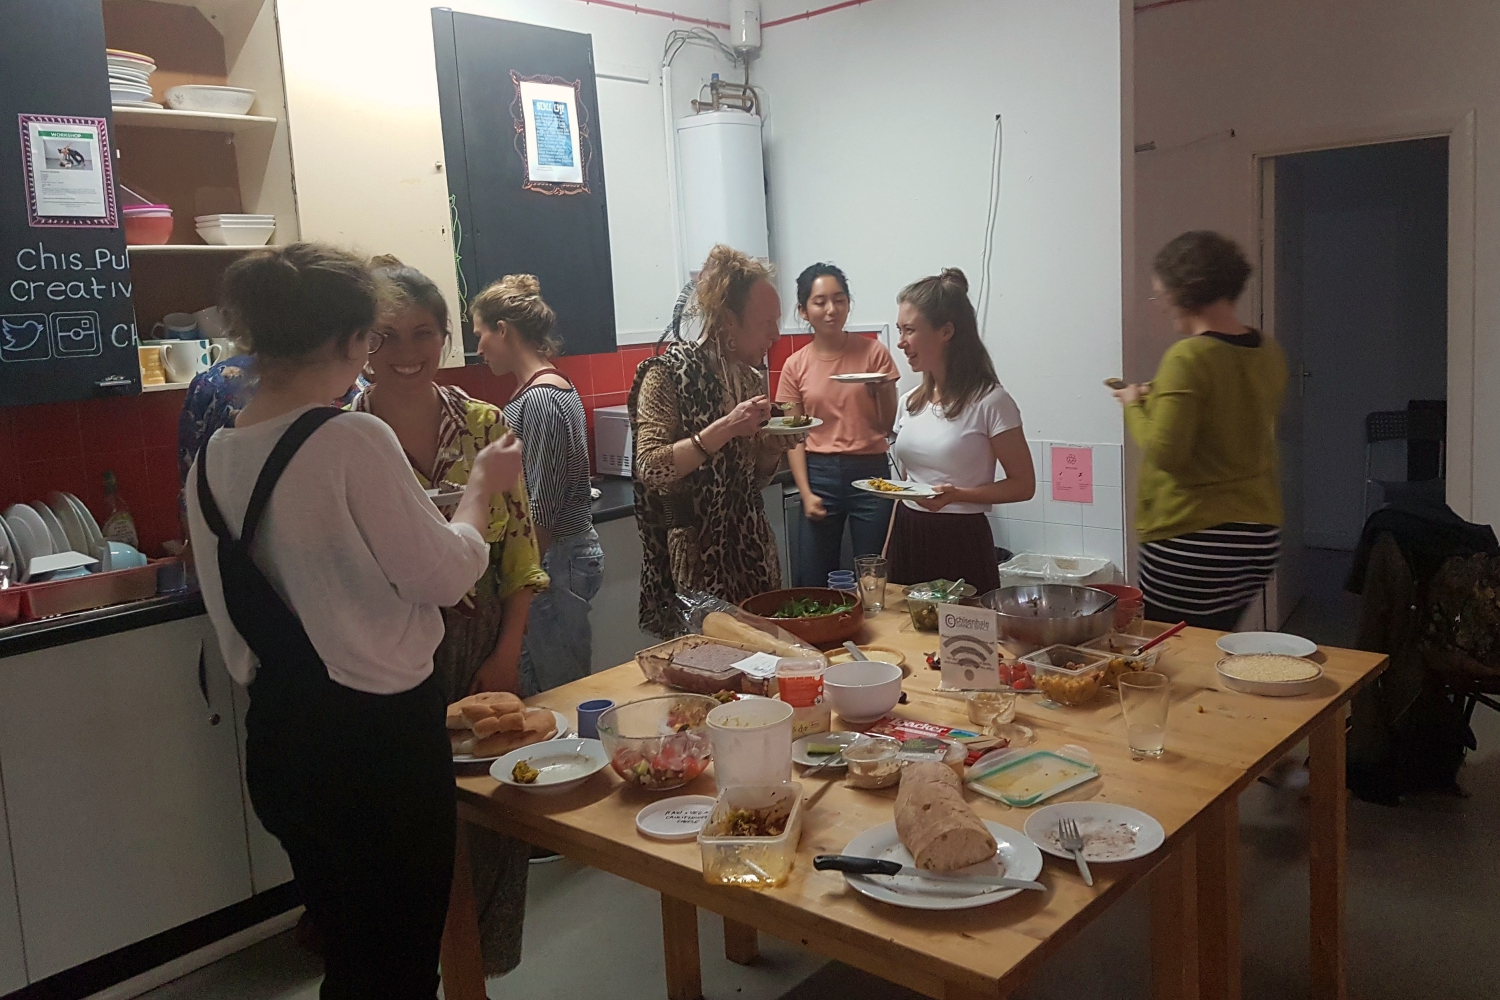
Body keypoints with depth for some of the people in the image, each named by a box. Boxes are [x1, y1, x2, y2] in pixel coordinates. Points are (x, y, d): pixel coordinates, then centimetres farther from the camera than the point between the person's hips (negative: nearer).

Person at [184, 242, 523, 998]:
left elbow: (237, 623, 12)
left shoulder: (211, 463, 3)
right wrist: (482, 485, 4)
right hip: (377, 734, -7)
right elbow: (448, 575, -11)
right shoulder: (352, 440, -20)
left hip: (279, 737, 7)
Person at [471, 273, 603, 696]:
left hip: (554, 564, -9)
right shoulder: (555, 386, 13)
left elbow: (542, 512, -19)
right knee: (567, 690, 14)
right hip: (573, 553, 9)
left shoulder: (539, 400, -17)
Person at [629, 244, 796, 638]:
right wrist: (726, 428, -26)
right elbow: (650, 468, -20)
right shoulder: (669, 372, -11)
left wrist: (774, 448, -3)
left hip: (751, 551, 6)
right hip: (697, 557, -6)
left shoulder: (752, 379, 8)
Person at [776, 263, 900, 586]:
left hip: (870, 471, -1)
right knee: (811, 581, 4)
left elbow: (888, 426, 1)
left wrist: (882, 390, -18)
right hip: (819, 474, 1)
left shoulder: (873, 352, 0)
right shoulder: (795, 366, 3)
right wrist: (806, 494, -5)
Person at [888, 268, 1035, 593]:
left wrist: (956, 494, -23)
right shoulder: (910, 403, 9)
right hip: (907, 539, 6)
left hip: (960, 543, -6)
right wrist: (887, 555, 13)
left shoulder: (990, 401, -11)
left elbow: (1023, 485, -9)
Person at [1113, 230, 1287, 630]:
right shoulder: (1269, 353, 6)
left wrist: (1134, 406, -4)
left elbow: (1164, 453, -20)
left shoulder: (1188, 357, -18)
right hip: (1260, 536, 8)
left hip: (1193, 542, -8)